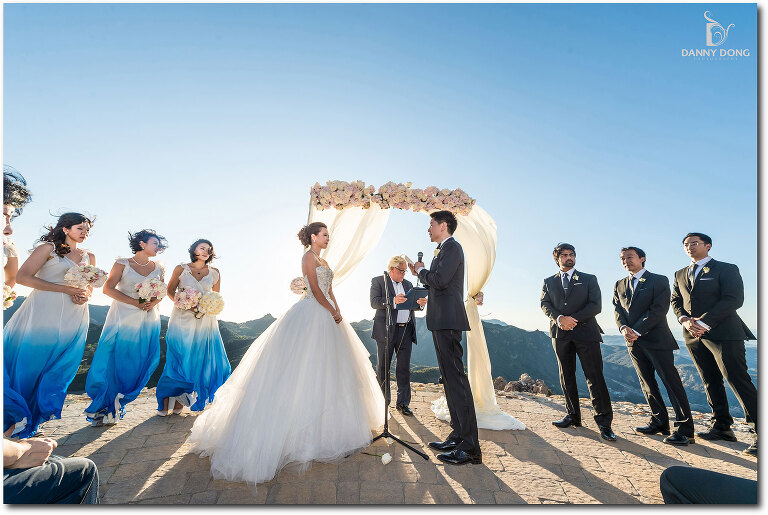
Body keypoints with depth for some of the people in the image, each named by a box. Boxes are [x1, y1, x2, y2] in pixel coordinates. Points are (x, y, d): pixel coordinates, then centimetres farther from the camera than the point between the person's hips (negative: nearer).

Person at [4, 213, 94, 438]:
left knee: (57, 371, 7)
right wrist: (66, 289, -15)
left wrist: (84, 296, -3)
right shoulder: (48, 248, 0)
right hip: (42, 315, -4)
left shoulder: (89, 256, 15)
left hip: (73, 320, 5)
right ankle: (15, 417, 18)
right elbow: (22, 277, -9)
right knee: (26, 365, 1)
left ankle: (35, 418, 21)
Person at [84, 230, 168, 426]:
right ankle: (102, 408, 16)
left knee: (138, 365, 3)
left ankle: (115, 408, 18)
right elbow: (108, 288, -8)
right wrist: (136, 302, -17)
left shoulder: (158, 268, 10)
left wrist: (153, 303, -10)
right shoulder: (122, 264, 0)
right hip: (123, 319, -3)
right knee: (112, 362, -1)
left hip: (148, 321, 3)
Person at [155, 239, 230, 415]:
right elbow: (170, 291, 9)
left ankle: (179, 401, 16)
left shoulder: (214, 273, 8)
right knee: (177, 359, -2)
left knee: (200, 360, 1)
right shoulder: (181, 269, 4)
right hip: (183, 319, -2)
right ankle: (165, 403, 11)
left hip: (205, 321, 2)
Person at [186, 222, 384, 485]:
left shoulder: (323, 261, 19)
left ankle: (328, 422, 25)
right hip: (313, 314, -9)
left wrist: (337, 311, 5)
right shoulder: (309, 257, -8)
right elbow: (315, 290, -16)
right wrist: (333, 312, -12)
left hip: (327, 315, 9)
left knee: (328, 369, 13)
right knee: (310, 368, -7)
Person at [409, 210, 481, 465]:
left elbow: (440, 280, -21)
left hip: (448, 320, -11)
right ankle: (458, 436, 23)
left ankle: (470, 447, -2)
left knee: (456, 378, -9)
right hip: (442, 321, 11)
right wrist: (422, 274, 13)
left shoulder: (452, 247, -8)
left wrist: (422, 271, -4)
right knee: (449, 378, 13)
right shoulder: (443, 249, 22)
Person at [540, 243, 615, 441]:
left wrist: (573, 319, -12)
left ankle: (604, 422, 1)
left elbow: (595, 305, -2)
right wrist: (559, 318, -15)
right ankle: (573, 415, 20)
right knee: (566, 377, 8)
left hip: (585, 332, -2)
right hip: (560, 334, 3)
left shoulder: (589, 279, 9)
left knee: (595, 377, -6)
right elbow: (545, 304, 4)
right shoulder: (549, 282, 15)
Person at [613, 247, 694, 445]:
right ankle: (659, 422, 21)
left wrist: (637, 331, -17)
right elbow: (618, 310, 8)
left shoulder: (659, 280, -1)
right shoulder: (619, 285, 15)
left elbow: (659, 309, -11)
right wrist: (624, 328, -11)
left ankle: (684, 429, 2)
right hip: (634, 341, 6)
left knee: (671, 382, -4)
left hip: (656, 339, -5)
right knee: (647, 383, 11)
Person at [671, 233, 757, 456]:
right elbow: (675, 300, 15)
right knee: (710, 382, 11)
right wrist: (685, 320, -5)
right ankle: (721, 427, 19)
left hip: (722, 333, -6)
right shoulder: (680, 274, 17)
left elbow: (734, 299, -11)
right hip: (694, 336, 6)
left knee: (739, 381, -7)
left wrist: (703, 322, -17)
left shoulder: (726, 269, -1)